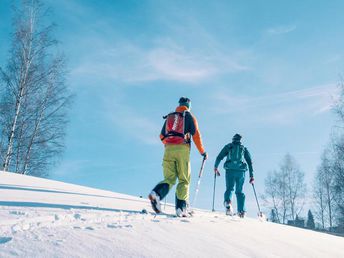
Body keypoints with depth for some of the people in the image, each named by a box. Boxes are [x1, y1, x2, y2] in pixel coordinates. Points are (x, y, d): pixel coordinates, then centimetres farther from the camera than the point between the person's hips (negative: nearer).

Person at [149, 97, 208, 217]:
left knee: (169, 178, 5)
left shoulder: (169, 116, 22)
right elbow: (196, 135, 1)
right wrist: (202, 152, 8)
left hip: (168, 149, 3)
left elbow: (162, 136, 21)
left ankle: (156, 193, -24)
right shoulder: (189, 116, 10)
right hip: (182, 149, -3)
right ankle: (181, 207, -9)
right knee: (184, 180, 3)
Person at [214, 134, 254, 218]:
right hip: (241, 171, 1)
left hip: (230, 170, -1)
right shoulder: (244, 148, 21)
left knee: (229, 188, -1)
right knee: (239, 191, 11)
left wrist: (215, 167, 23)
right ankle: (241, 210, 2)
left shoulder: (228, 146, 17)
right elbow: (250, 162, 15)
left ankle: (228, 202, -31)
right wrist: (251, 175, 16)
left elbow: (219, 157, 9)